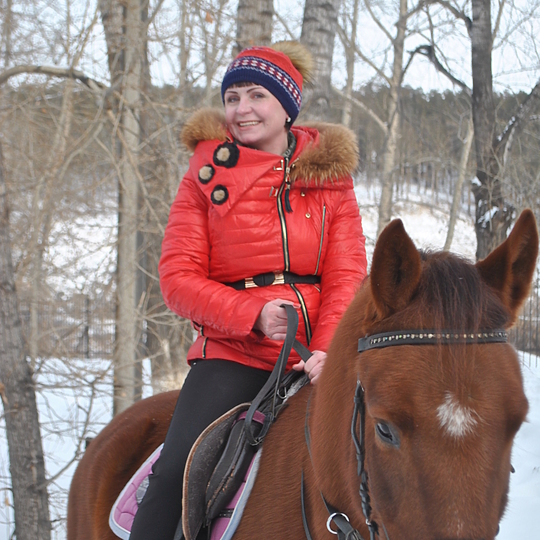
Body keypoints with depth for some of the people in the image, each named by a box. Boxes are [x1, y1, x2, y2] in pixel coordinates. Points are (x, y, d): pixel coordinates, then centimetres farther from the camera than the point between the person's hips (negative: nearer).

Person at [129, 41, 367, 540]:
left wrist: (327, 349, -17)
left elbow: (347, 277, 3)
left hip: (316, 357, 2)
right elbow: (177, 278, 0)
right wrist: (251, 314, -16)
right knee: (177, 471, -20)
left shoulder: (329, 177, 9)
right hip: (231, 353, -2)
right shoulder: (206, 176, 6)